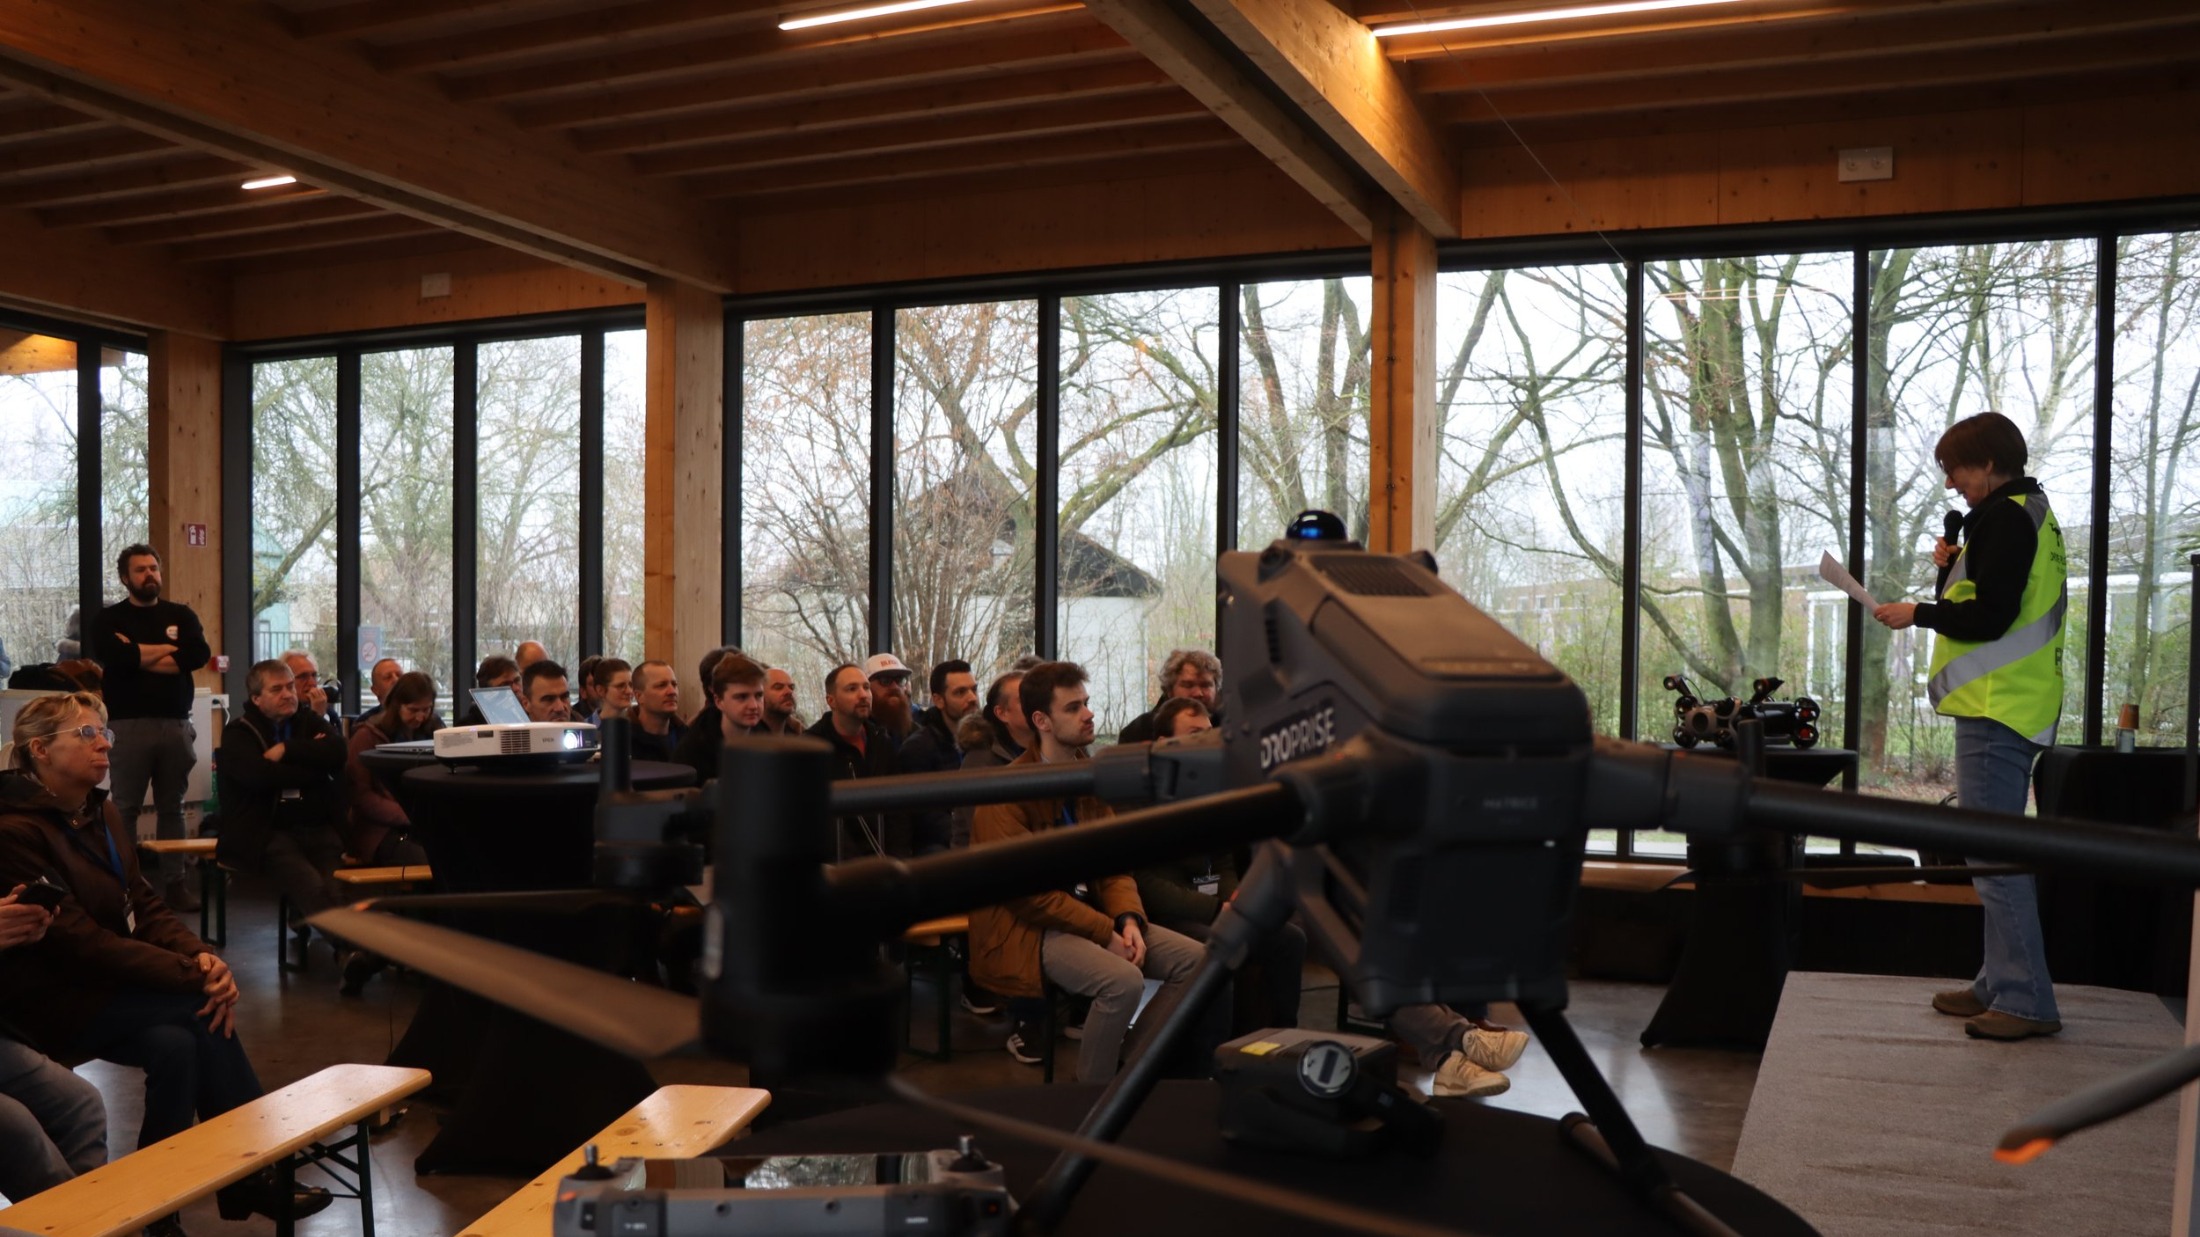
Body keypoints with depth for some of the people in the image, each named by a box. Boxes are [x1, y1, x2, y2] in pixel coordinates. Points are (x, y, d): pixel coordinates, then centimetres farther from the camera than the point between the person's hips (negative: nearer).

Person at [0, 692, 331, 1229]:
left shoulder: (101, 813, 8)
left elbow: (146, 907, 5)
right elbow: (81, 943, -23)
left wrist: (202, 957, -15)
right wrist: (192, 975, -27)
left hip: (105, 984, 7)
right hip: (53, 1001, -7)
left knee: (178, 1043, -23)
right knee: (205, 1009, -22)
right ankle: (252, 1173, -11)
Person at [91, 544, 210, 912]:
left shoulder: (181, 615, 12)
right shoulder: (110, 619, 5)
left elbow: (199, 654, -6)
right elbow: (114, 658, -14)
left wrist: (140, 654, -7)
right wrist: (169, 649, -4)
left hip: (176, 723, 2)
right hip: (129, 724, -2)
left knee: (172, 807, 7)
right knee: (125, 808, -1)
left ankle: (175, 881, 10)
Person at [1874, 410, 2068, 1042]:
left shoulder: (2005, 517, -12)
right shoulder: (2030, 515, 21)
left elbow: (1988, 618, -20)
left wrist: (1918, 613, -8)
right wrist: (1952, 568, 8)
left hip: (1997, 711, -11)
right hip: (2010, 706, 11)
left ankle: (2025, 1000, -9)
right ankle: (2000, 985, 23)